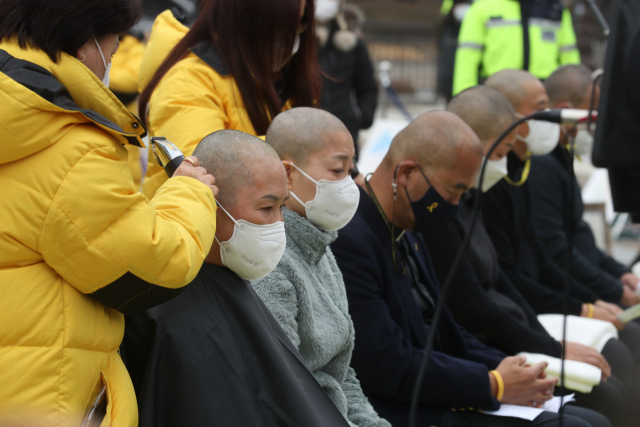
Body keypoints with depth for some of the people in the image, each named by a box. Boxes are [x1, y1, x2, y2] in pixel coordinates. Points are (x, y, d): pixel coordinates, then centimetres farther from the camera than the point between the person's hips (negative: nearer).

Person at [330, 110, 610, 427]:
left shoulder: (406, 236, 13)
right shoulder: (349, 241, -19)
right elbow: (387, 367, -22)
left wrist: (505, 368, 2)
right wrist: (494, 385, -13)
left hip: (440, 400, 10)